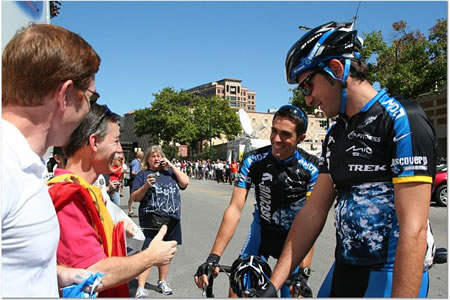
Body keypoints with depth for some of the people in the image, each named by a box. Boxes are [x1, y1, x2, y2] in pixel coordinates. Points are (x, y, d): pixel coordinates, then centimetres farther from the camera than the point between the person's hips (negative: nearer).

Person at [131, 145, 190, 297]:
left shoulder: (170, 172, 14)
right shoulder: (142, 175, 4)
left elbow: (185, 182, -1)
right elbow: (134, 198, -1)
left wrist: (171, 165, -1)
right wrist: (146, 186, -19)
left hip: (172, 219, 4)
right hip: (151, 220, -4)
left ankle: (162, 281, 31)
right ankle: (140, 288, -3)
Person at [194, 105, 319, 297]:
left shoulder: (311, 169, -22)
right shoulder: (253, 161, -20)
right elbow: (235, 209, -22)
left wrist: (304, 271, -31)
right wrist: (213, 258, -28)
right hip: (262, 230, 1)